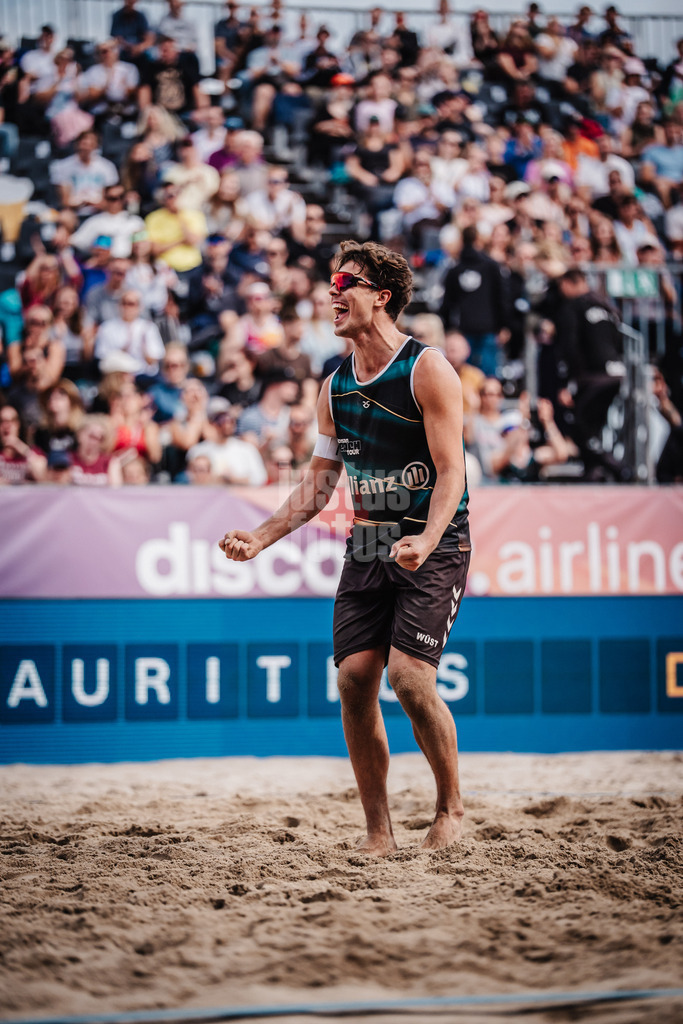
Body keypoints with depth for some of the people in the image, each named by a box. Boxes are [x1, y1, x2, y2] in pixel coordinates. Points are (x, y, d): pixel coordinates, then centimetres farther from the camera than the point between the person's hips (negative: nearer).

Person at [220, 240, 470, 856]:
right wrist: (261, 538, 6)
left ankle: (451, 806, 4)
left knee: (409, 676, -18)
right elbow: (319, 482, 16)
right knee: (354, 678, -5)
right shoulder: (335, 388, 10)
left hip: (434, 547, -6)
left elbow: (451, 470, -15)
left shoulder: (428, 371, -10)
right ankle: (378, 833, 4)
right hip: (368, 548, 6)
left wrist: (427, 540, -30)